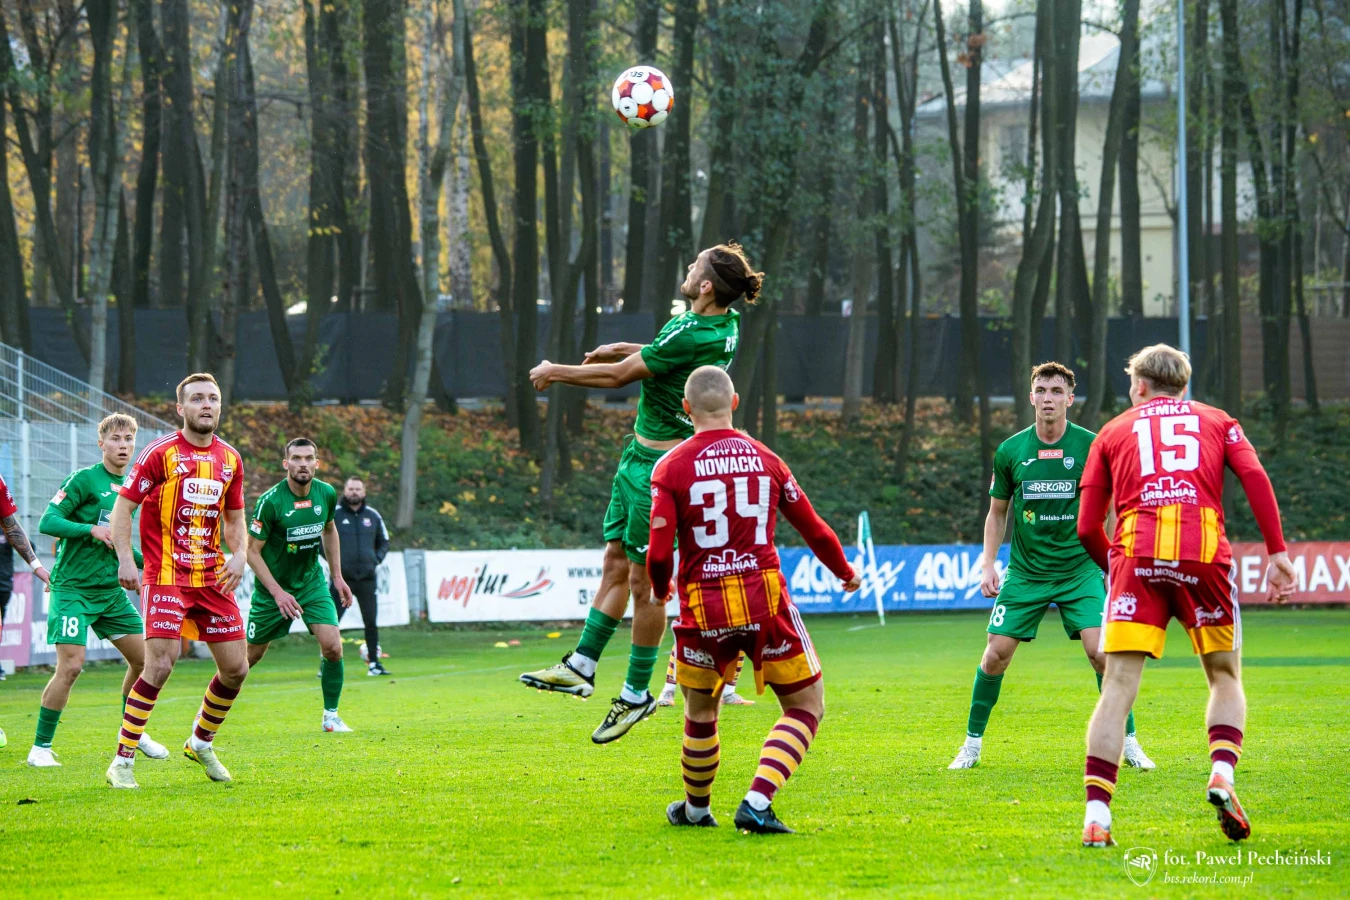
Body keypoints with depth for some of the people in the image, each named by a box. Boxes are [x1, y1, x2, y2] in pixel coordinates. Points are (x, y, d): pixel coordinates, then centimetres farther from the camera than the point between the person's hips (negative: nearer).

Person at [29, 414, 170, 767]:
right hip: (73, 588, -7)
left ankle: (133, 733, 27)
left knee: (143, 658, 7)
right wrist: (92, 529, -27)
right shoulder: (83, 480, -10)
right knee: (70, 665, -15)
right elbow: (47, 522, -17)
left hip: (111, 590, 7)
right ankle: (40, 747, -4)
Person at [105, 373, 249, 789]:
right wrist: (125, 560, -15)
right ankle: (122, 762, -8)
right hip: (167, 575, -6)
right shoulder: (160, 453, -7)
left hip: (212, 578, 6)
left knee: (236, 669, 7)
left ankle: (201, 743, 31)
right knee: (160, 664, -17)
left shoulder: (230, 459, 10)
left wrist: (239, 555, 2)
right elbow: (123, 506, -5)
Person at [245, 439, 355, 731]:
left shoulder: (326, 493, -7)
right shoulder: (271, 501, -22)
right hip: (272, 587, -3)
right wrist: (277, 592, -22)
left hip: (311, 582, 3)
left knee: (332, 647, -13)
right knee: (251, 655, 7)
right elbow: (252, 551, -17)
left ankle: (331, 716, 3)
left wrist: (337, 576, 12)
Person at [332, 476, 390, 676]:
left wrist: (377, 559, 4)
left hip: (367, 578, 3)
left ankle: (374, 663, 15)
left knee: (371, 622, 6)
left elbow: (384, 542, 20)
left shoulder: (373, 516, 9)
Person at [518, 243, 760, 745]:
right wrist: (622, 349, 17)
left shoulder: (693, 335, -26)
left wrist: (555, 373, -4)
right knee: (615, 564, 13)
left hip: (660, 464, -10)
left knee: (643, 580, -2)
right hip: (641, 454, 10)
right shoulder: (725, 323, 3)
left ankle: (637, 694, 7)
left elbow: (618, 376, -18)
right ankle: (581, 666, 19)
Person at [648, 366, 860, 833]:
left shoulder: (671, 467, -2)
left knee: (700, 714, 21)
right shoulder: (765, 460, 5)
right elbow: (814, 530, 13)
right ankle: (756, 804, -9)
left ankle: (696, 808, 37)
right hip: (764, 600, -1)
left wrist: (661, 591, 14)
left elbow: (659, 554, -8)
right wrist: (845, 573, 31)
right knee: (806, 706, 8)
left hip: (702, 608, 1)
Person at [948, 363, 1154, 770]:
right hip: (1025, 571, 2)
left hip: (1080, 569, -2)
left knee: (1100, 651, -14)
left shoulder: (1091, 447, -6)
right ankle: (972, 743, 13)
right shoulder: (1010, 452, -1)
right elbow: (997, 512, 11)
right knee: (996, 654, -4)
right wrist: (988, 565, 4)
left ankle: (1128, 742, 1)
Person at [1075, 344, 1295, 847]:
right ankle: (1222, 774, -8)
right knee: (1224, 676, 16)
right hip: (1203, 551, 0)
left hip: (1136, 552, 0)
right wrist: (1277, 553, 0)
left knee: (1119, 687, -2)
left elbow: (1087, 528, 16)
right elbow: (1255, 478, 3)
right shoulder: (1216, 421, 22)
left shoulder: (1114, 431, 22)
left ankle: (1096, 814, -12)